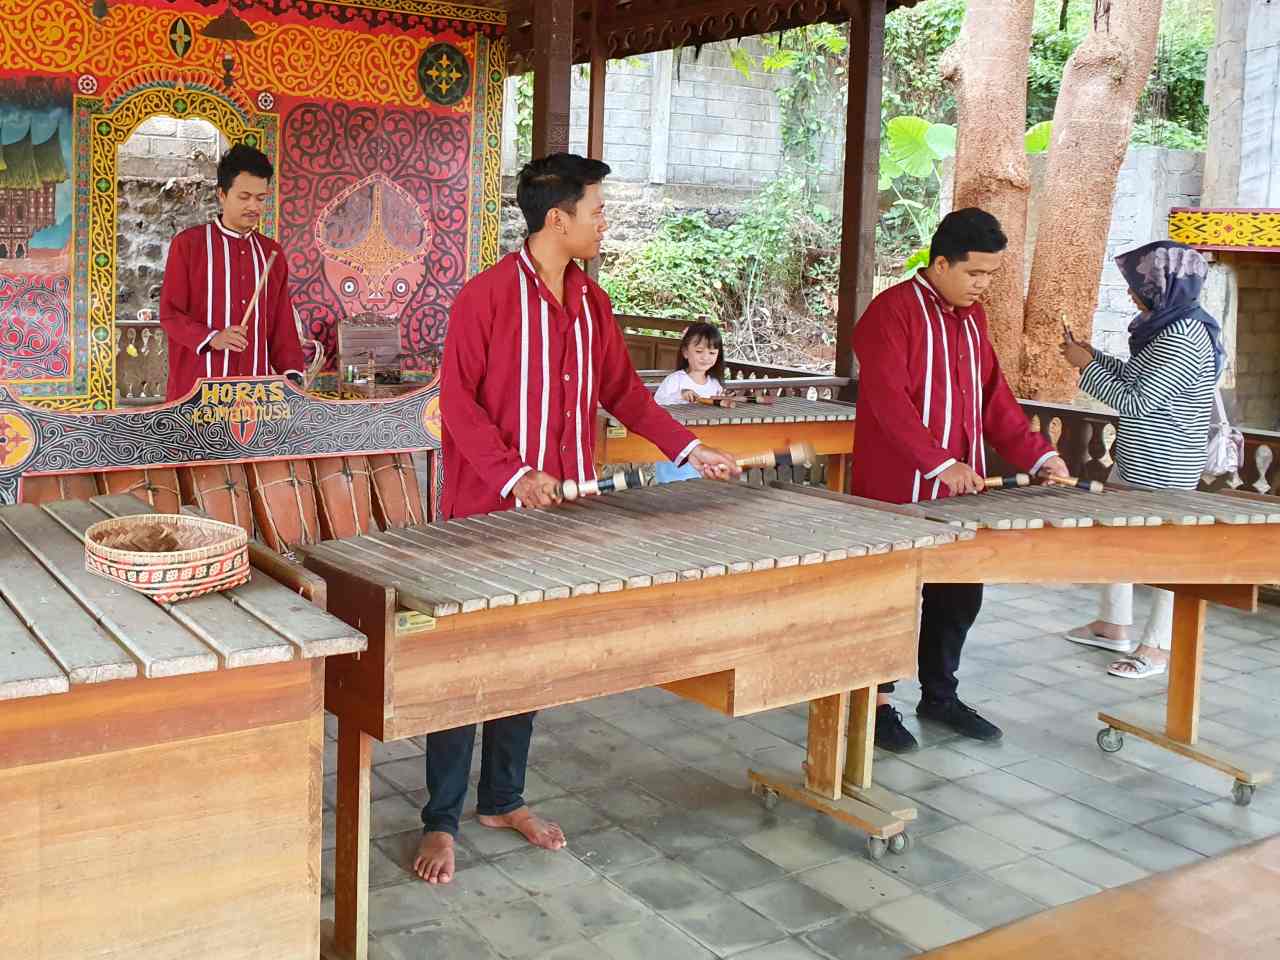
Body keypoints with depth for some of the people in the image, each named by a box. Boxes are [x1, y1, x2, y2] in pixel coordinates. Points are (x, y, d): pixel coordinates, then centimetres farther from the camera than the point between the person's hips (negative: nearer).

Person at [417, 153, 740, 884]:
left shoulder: (590, 300, 7)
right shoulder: (487, 296, -12)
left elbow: (622, 389, 15)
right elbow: (458, 401, -12)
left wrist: (690, 449, 9)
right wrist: (514, 477, -22)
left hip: (557, 511, 6)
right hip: (485, 512, -6)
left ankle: (503, 800, 28)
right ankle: (441, 822, 14)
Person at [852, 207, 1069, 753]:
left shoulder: (972, 317, 13)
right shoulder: (893, 311, -12)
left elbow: (993, 395, 16)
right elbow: (886, 399, -20)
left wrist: (1036, 455, 4)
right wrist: (939, 464, -27)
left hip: (959, 489, 8)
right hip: (898, 491, -7)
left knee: (959, 595, 13)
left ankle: (940, 695, 28)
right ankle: (877, 703, 16)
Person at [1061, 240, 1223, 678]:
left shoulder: (1182, 341, -22)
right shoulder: (1173, 329, 9)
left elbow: (1135, 401, -21)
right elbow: (1137, 377, 18)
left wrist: (1087, 366, -13)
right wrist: (1092, 355, 11)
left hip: (1162, 470, -10)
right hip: (1136, 461, 10)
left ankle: (1157, 647, 15)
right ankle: (1113, 626, 32)